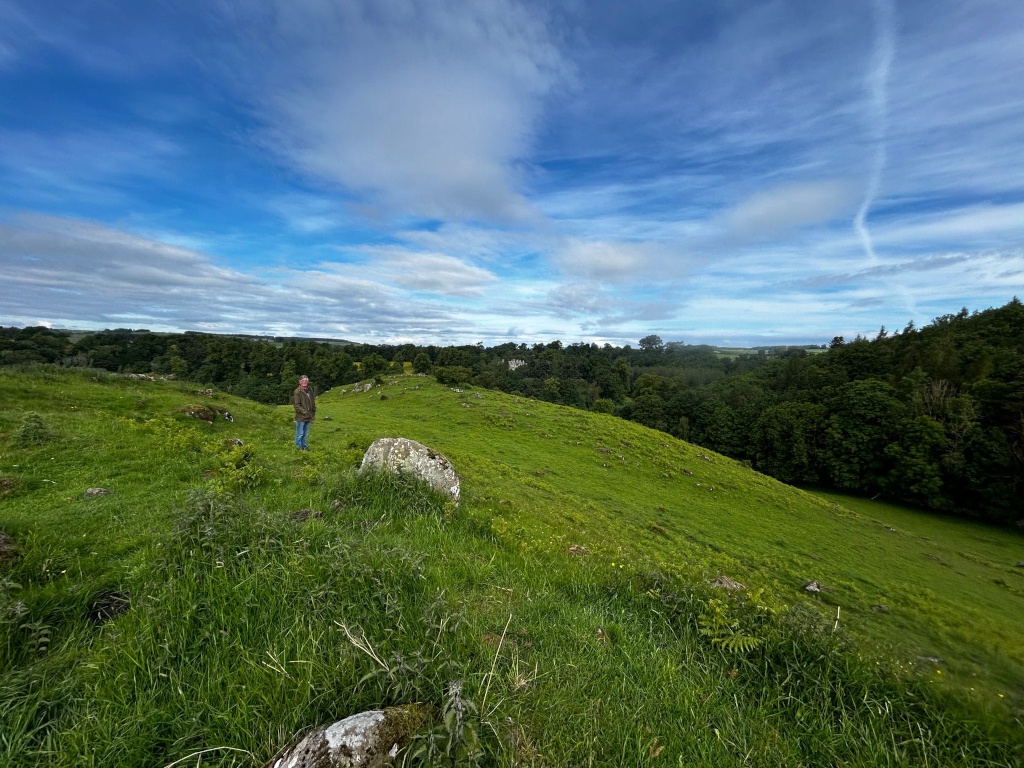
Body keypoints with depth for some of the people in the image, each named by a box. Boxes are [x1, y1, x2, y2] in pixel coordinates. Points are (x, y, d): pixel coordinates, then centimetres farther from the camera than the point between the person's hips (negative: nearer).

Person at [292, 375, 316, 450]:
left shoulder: (310, 390, 7)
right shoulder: (297, 392, -12)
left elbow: (313, 402, 16)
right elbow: (296, 405, -14)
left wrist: (313, 412, 12)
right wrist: (304, 412, -17)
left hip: (308, 416, 6)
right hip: (300, 416, -6)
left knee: (306, 433, 16)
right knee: (300, 433, 2)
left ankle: (303, 445, 27)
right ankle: (298, 446, 15)